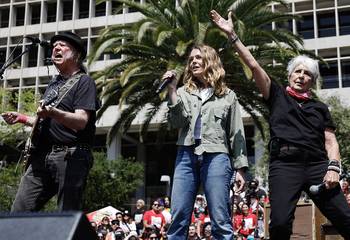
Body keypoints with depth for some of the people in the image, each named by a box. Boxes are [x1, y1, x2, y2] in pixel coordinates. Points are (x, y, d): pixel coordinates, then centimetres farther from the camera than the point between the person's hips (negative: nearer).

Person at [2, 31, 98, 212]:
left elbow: (81, 121, -16)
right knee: (19, 212, 1)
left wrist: (53, 113, -32)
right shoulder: (54, 83, 24)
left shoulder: (84, 82, -1)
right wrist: (22, 118, 19)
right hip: (42, 156, 8)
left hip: (70, 157, -7)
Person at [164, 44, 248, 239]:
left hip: (216, 156, -2)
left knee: (221, 220, -4)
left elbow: (237, 134, 10)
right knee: (178, 217, 0)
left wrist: (240, 168, 2)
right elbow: (177, 122, 2)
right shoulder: (184, 92, 18)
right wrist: (172, 90, -3)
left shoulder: (228, 96, 14)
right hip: (187, 155, 2)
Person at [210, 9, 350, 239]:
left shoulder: (320, 107, 22)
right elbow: (254, 65, 10)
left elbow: (331, 141, 14)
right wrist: (232, 35, 5)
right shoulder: (278, 95, 17)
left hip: (317, 164, 2)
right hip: (284, 164, -2)